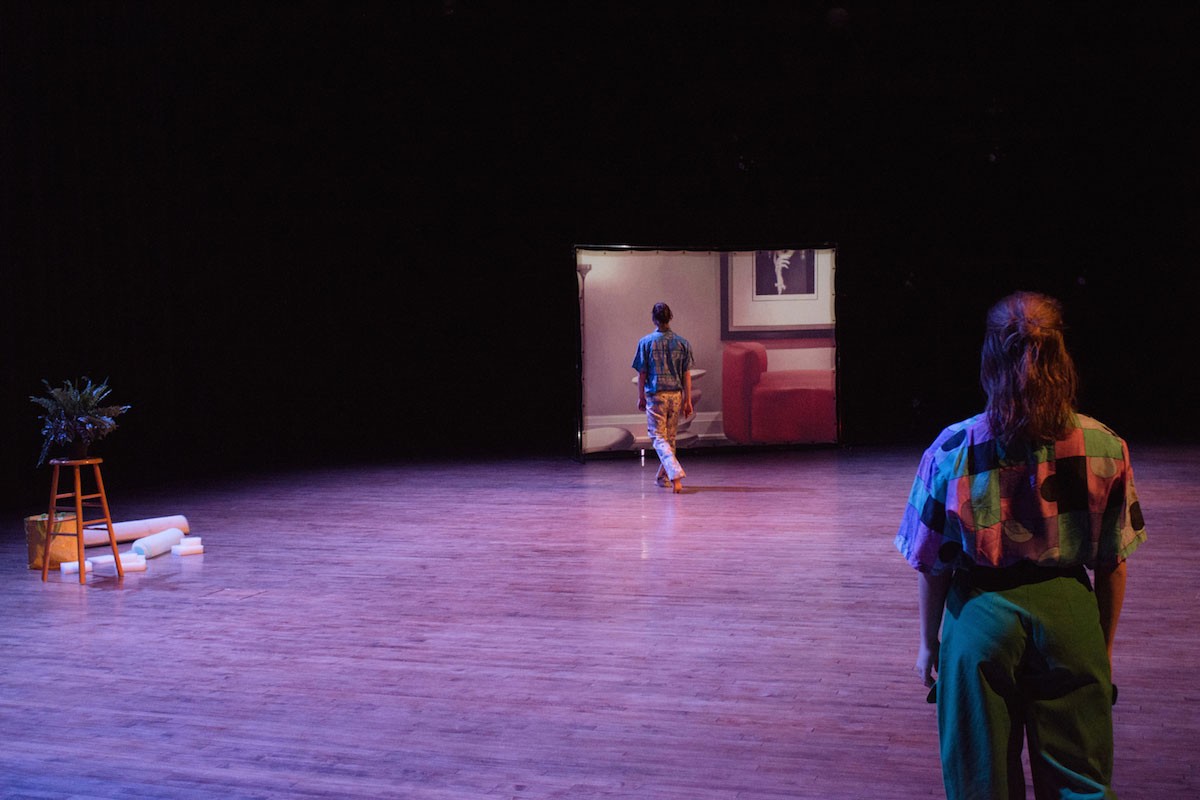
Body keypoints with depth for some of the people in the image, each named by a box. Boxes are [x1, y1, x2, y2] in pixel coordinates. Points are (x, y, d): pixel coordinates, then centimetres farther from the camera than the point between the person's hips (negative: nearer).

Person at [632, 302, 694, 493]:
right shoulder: (682, 343, 1)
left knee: (658, 437, -2)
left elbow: (642, 374, -3)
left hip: (655, 395, -3)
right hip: (676, 395, 3)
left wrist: (641, 397, 7)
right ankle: (663, 477, 26)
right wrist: (688, 401, 6)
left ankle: (675, 473, -22)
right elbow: (686, 375, 1)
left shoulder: (646, 342, -5)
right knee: (670, 438, 15)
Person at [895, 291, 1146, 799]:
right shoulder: (1104, 448, -8)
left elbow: (931, 565, -4)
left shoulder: (954, 450, -11)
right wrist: (1105, 645, 14)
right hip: (1069, 611, 1)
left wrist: (928, 643, 10)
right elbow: (1113, 565, 1)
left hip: (982, 614, -1)